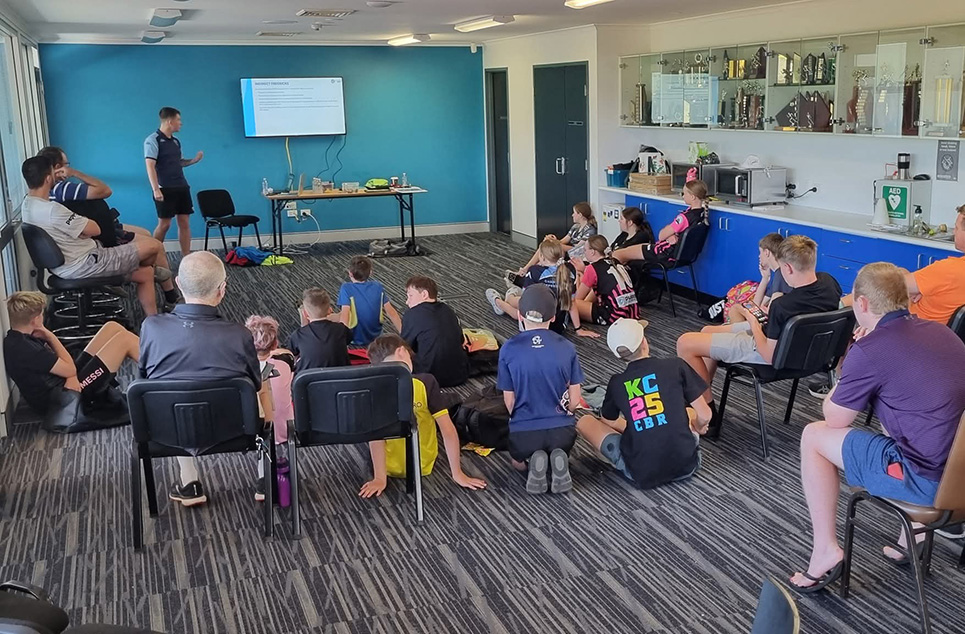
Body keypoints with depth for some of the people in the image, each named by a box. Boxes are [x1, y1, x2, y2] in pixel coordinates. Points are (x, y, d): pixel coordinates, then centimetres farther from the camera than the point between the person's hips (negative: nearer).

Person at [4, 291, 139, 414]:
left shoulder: (17, 338, 6)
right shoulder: (22, 348, -25)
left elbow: (63, 363, 8)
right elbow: (69, 369, -19)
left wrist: (72, 375, -15)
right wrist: (50, 336, -11)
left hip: (71, 382, 10)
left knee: (112, 327, 7)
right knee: (124, 339, -8)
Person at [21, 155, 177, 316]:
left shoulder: (28, 205, 5)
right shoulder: (52, 210, -28)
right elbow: (94, 229, -17)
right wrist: (83, 221, 2)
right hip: (85, 265, -11)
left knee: (145, 273, 17)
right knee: (155, 246, -2)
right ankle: (169, 291, 22)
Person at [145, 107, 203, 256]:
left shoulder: (176, 141, 13)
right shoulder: (153, 140, -9)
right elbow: (150, 165, -16)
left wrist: (194, 160, 7)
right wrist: (156, 189, -24)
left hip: (182, 187, 7)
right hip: (165, 189, -7)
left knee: (184, 222, 3)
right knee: (164, 224, -4)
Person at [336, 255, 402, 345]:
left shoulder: (346, 288, -17)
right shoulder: (377, 286, -5)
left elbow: (345, 314, -29)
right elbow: (391, 312, -5)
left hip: (355, 340, -5)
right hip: (376, 338, 5)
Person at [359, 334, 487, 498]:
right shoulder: (425, 382, -21)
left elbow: (375, 438, -20)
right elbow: (448, 431, -19)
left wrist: (379, 479, -17)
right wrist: (458, 474, -12)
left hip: (390, 469, 0)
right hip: (424, 467, 0)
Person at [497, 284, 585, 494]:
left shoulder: (509, 349, -11)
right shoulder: (567, 348, -7)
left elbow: (509, 401, -5)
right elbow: (574, 400, -2)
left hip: (523, 432, -1)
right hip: (562, 430, 1)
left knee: (519, 462, 34)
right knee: (561, 451, 36)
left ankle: (533, 463, -1)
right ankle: (558, 460, 1)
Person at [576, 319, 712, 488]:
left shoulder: (616, 383, 3)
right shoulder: (676, 366, -4)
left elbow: (607, 422, 21)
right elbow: (705, 416, 0)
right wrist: (697, 426, 23)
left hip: (642, 474, -1)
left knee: (584, 422, 13)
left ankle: (638, 461, 8)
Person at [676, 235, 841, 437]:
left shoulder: (782, 306, -36)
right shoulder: (829, 282, -14)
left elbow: (769, 357, -23)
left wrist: (752, 322, -10)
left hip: (772, 352, -9)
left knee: (685, 343, -6)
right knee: (708, 332, 22)